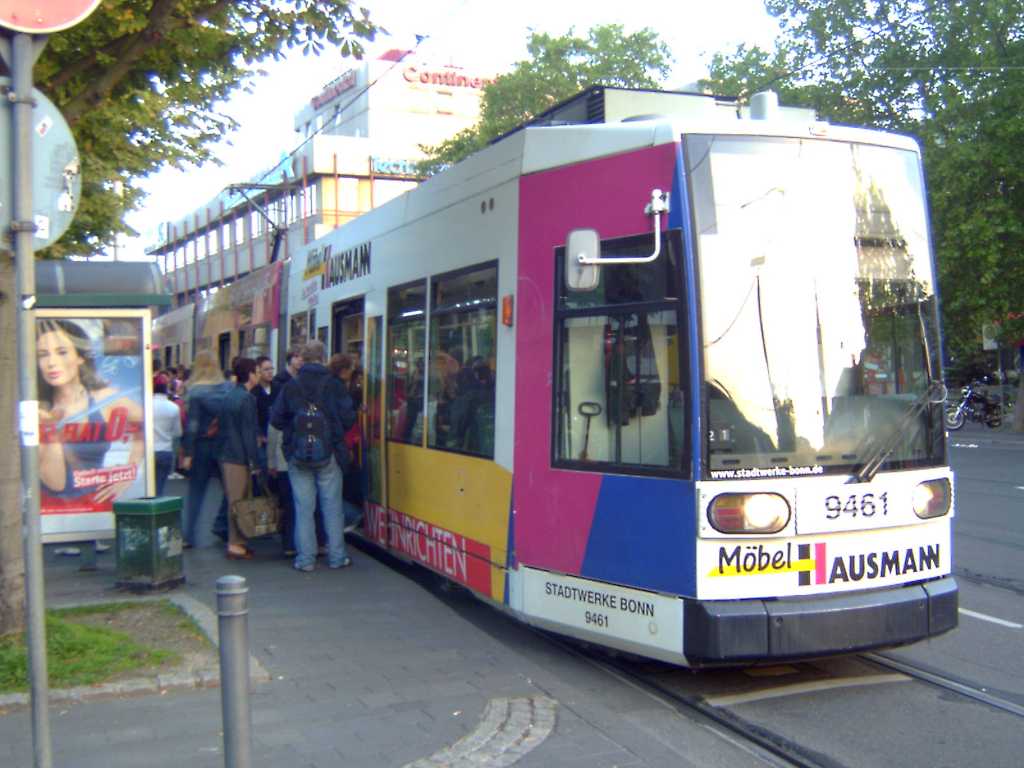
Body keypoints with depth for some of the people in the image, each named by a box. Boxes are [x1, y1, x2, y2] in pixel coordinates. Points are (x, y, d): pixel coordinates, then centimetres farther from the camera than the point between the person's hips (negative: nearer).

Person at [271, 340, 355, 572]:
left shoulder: (290, 386, -4)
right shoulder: (334, 385, -8)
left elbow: (276, 419, -2)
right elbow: (348, 418, -7)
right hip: (329, 454, -1)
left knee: (304, 507, 6)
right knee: (332, 507, 8)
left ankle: (305, 559, 8)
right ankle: (336, 557, 13)